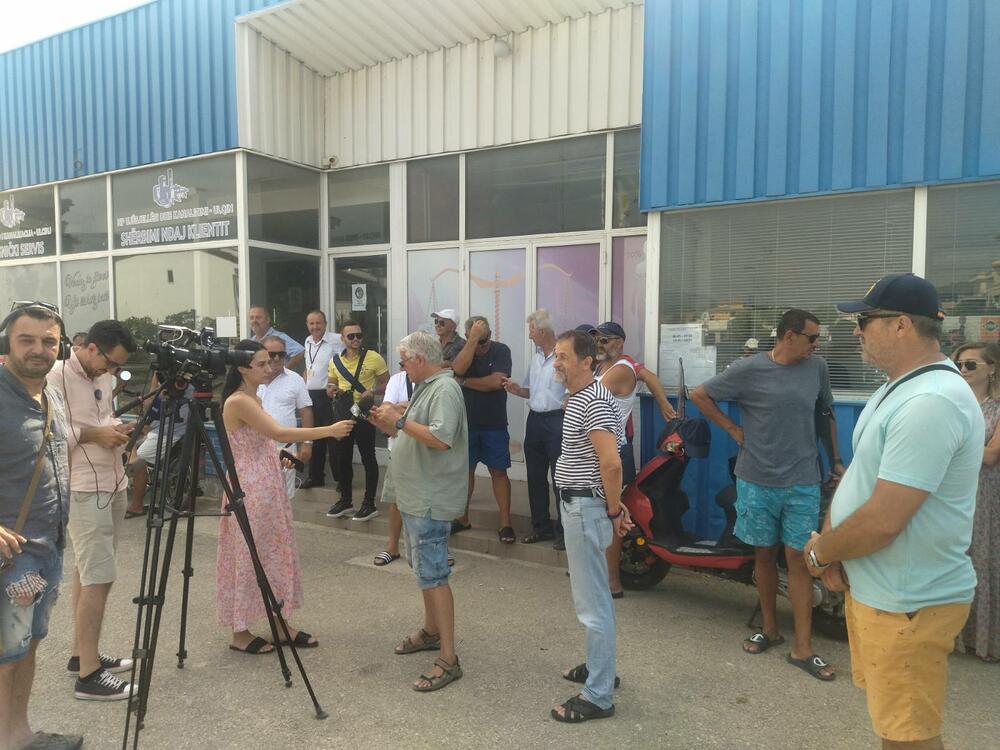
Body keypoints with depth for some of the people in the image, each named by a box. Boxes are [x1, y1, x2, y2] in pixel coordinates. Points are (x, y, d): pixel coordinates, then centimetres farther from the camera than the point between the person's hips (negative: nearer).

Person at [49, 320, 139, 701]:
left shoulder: (102, 378, 11)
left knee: (89, 571, 15)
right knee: (98, 577, -8)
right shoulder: (55, 376, -14)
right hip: (83, 490, -8)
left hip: (112, 484, 8)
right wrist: (91, 434, -19)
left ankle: (82, 654, 26)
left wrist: (117, 429, 2)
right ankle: (89, 674, 0)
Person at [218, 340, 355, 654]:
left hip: (268, 485, 9)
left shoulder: (252, 398, 11)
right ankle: (240, 633, 16)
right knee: (248, 556, 2)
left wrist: (277, 458, 2)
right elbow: (278, 433, -25)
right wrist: (329, 430, -25)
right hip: (248, 487, -9)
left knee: (276, 552, 12)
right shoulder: (238, 401, -17)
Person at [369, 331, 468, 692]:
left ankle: (448, 659, -1)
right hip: (416, 496, 11)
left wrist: (400, 420, -23)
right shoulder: (425, 388, 16)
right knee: (423, 568, 20)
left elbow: (440, 438, -30)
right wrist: (388, 423, 7)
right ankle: (431, 631, 36)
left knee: (432, 575, -8)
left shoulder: (445, 389, -17)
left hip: (430, 499, -11)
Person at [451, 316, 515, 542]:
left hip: (494, 424, -2)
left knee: (498, 472, 1)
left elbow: (496, 382, -20)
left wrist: (465, 382, -11)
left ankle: (505, 524, 7)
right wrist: (473, 339, -25)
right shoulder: (463, 351, 0)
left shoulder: (501, 350, -8)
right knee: (465, 470, 11)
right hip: (466, 422, 3)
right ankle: (462, 518, 26)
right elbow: (458, 369, -22)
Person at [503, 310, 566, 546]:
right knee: (535, 477, 14)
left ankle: (564, 529, 11)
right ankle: (541, 526, 27)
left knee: (560, 478, -2)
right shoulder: (535, 358, 14)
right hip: (535, 420, 9)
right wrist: (516, 390, 3)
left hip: (556, 420, -9)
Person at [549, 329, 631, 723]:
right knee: (591, 593, 22)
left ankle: (598, 696, 10)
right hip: (576, 503, 11)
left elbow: (611, 463, -28)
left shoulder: (593, 401, -21)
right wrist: (614, 505, 15)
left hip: (586, 507, -11)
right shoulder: (580, 396, 12)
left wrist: (614, 512, -17)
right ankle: (599, 666, 38)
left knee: (592, 602, -1)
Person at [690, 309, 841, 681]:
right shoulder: (748, 369, -8)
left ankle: (802, 648, 10)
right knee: (764, 554, 12)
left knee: (798, 558, 2)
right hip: (757, 481, -1)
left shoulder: (816, 367, 3)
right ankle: (770, 628, 30)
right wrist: (733, 429, -4)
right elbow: (699, 394, -1)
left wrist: (836, 460, 15)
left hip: (802, 483, 2)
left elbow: (826, 413, 16)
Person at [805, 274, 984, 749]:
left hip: (907, 605, -10)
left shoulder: (930, 403, -26)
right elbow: (857, 474, 12)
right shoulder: (897, 388, 9)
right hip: (872, 588, 10)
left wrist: (819, 552, -11)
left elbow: (883, 521, -29)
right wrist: (830, 542, -4)